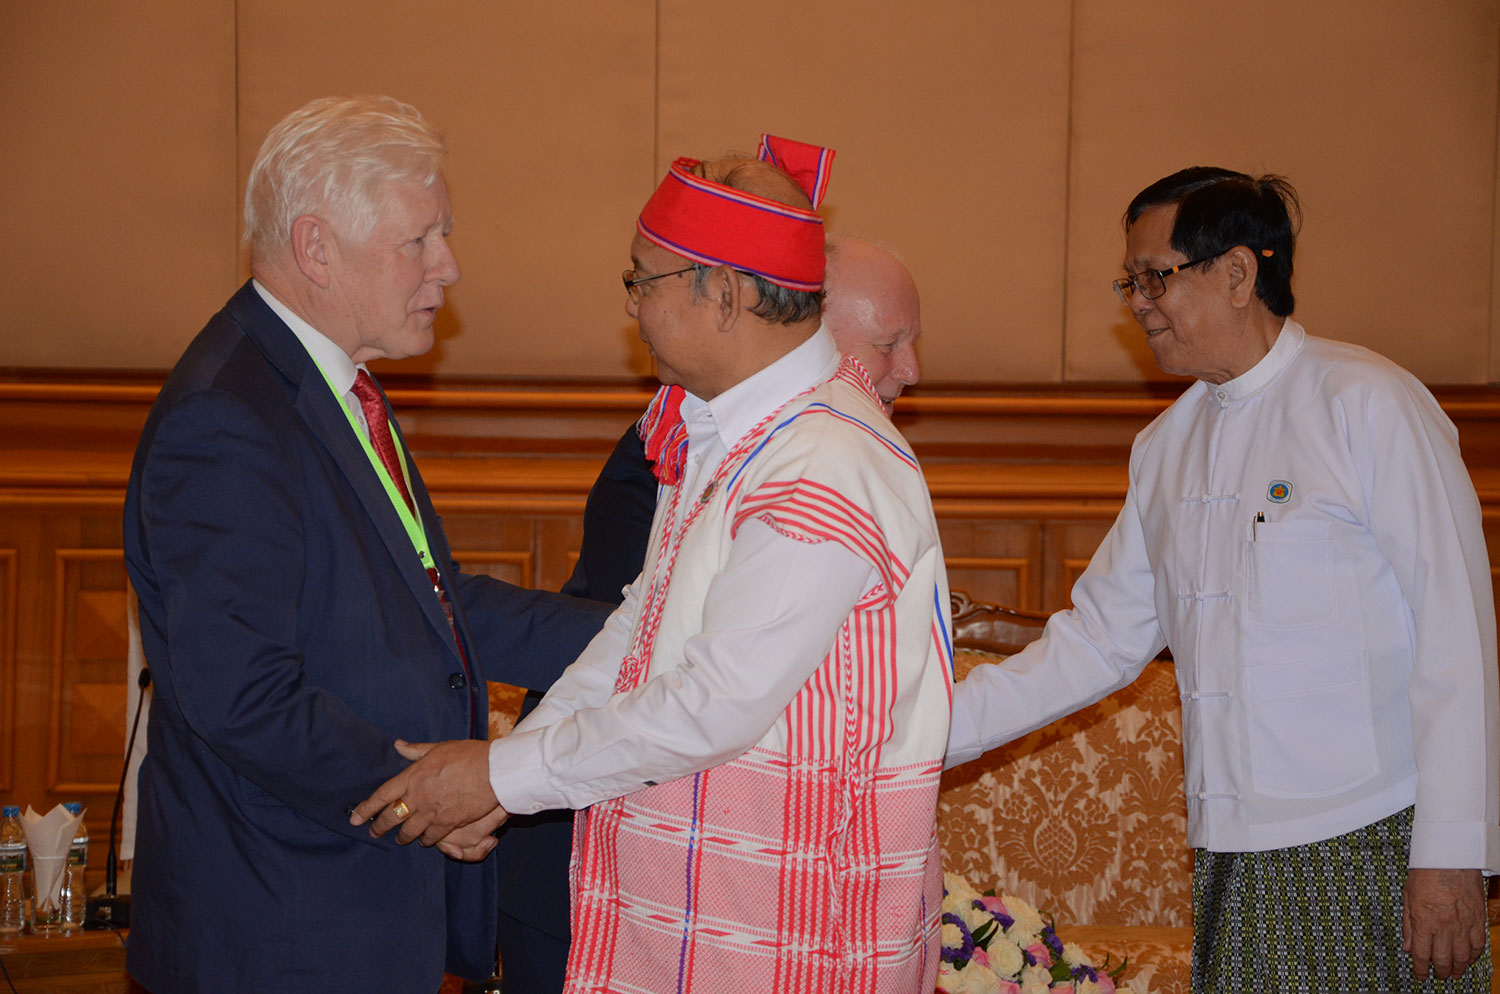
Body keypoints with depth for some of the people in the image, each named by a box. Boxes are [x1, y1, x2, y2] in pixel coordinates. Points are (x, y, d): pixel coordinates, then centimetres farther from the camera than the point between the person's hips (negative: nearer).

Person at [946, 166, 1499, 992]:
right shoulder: (1166, 446, 13)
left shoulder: (1368, 405, -8)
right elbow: (1098, 640, 15)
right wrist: (932, 730, 6)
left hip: (1370, 846, -6)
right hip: (1233, 857, 6)